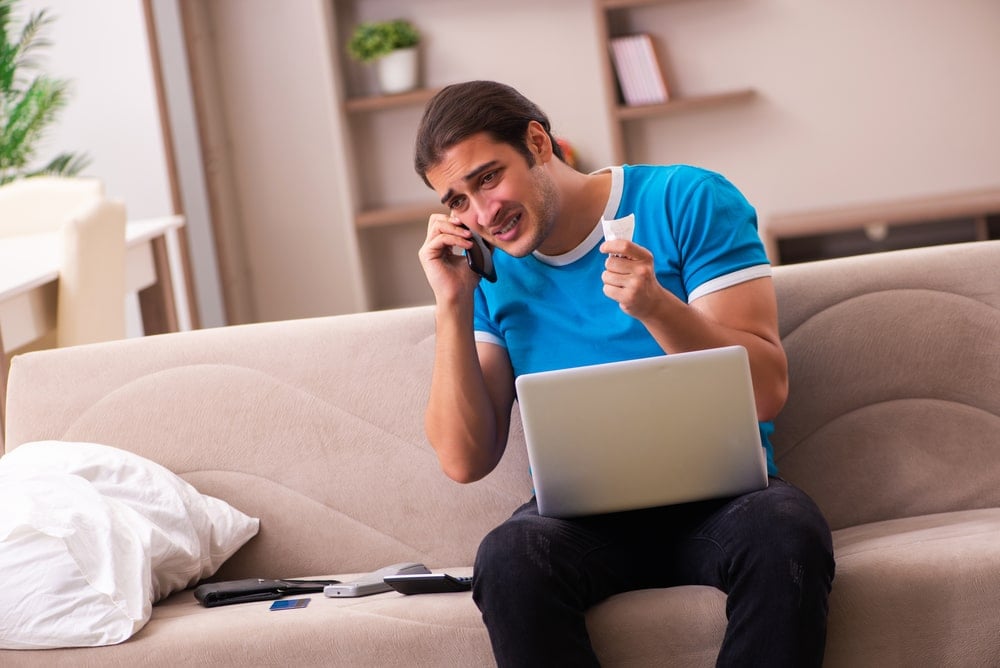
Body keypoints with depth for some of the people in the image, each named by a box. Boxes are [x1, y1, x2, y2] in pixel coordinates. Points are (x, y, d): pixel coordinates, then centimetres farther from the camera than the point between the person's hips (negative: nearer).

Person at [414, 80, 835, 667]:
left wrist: (655, 306, -22)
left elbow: (767, 392, -8)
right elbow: (466, 460, 2)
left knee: (786, 532, -36)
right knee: (508, 559, -33)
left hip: (718, 493, -2)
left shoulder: (688, 201, -1)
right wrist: (452, 305, -4)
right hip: (582, 517, 2)